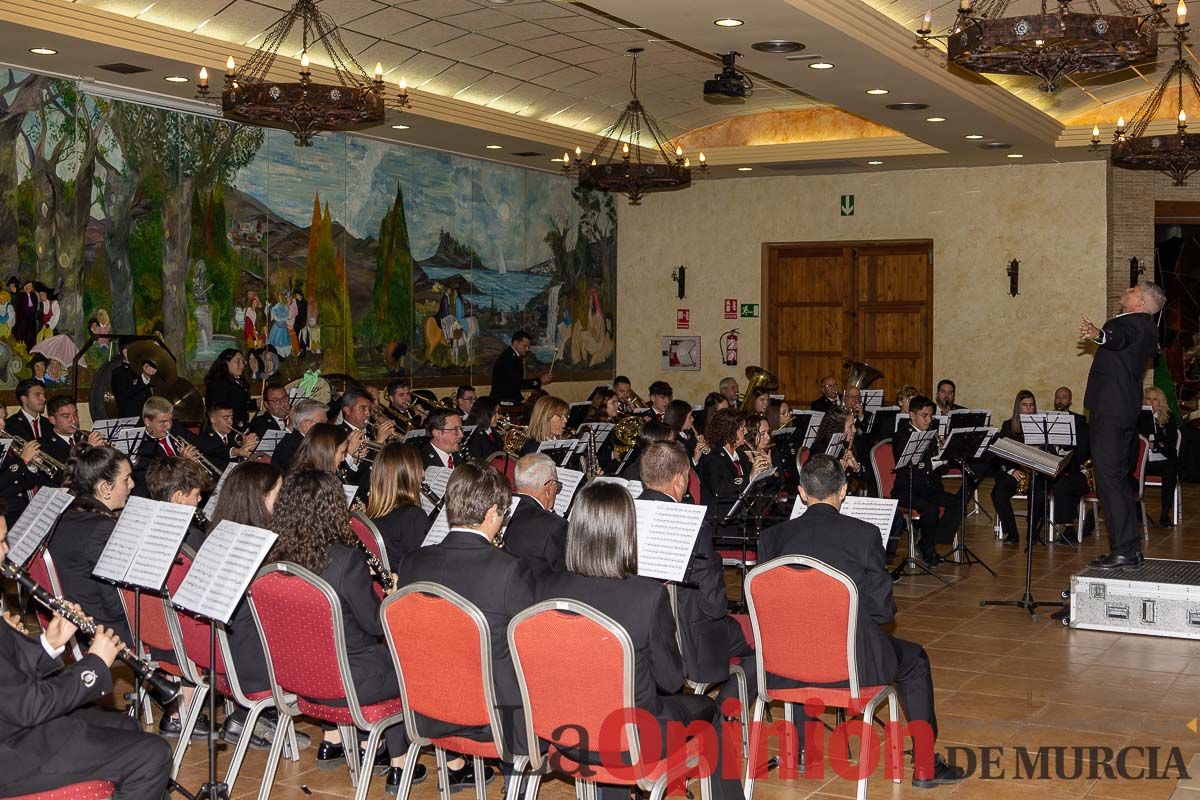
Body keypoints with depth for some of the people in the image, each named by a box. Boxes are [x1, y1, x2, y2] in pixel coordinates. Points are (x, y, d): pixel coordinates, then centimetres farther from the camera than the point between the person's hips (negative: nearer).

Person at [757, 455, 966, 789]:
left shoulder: (772, 537, -2)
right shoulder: (864, 534, -9)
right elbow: (883, 609, -4)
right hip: (854, 661, -3)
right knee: (915, 661, 26)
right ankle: (925, 766, 27)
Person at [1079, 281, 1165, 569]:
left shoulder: (1129, 322, -14)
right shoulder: (1147, 328, 16)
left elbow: (1119, 338, -38)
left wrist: (1098, 334, -58)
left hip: (1110, 412, -10)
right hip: (1126, 412, 10)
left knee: (1109, 480, -10)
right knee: (1119, 479, 15)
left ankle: (1123, 551, -11)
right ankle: (1130, 549, 20)